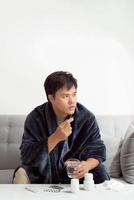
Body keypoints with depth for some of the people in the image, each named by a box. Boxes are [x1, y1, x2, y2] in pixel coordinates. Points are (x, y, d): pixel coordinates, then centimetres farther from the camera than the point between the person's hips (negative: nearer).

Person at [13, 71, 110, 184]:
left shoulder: (87, 117, -12)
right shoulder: (35, 118, -16)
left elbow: (97, 150, -9)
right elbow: (27, 157, -22)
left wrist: (88, 165, -34)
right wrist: (55, 138, -36)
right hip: (43, 174, -1)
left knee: (100, 173, -22)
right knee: (22, 175, -27)